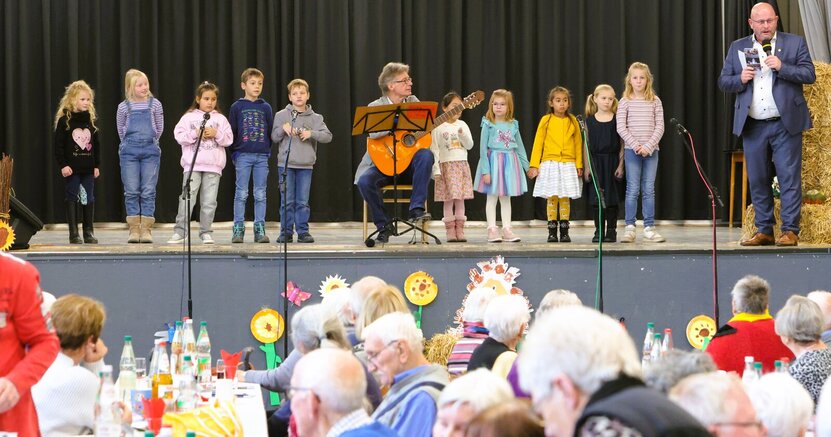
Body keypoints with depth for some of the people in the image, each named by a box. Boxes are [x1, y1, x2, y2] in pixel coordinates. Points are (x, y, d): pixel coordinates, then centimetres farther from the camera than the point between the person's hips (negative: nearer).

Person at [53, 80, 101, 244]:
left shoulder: (91, 119, 7)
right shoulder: (64, 120, -6)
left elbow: (96, 144, 11)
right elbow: (57, 144, -7)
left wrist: (97, 165, 6)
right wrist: (63, 165, -13)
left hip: (88, 168, 4)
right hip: (72, 168, -4)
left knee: (89, 199, 5)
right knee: (72, 198, 0)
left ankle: (88, 232, 11)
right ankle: (73, 234, 3)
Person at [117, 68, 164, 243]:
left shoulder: (154, 104, 2)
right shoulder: (124, 107, 2)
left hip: (150, 150, 0)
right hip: (129, 150, 0)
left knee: (148, 191, -2)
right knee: (131, 191, -1)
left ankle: (146, 229, -1)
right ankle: (134, 229, 2)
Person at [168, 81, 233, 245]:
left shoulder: (220, 119, 12)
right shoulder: (188, 117, 7)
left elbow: (228, 139, 6)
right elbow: (179, 136, -2)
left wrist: (216, 134, -9)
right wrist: (196, 134, -12)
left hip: (213, 166, 2)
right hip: (192, 165, -2)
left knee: (209, 201, 2)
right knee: (187, 197, -9)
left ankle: (206, 233, 9)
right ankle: (180, 232, -7)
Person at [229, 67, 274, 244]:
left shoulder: (266, 108, 8)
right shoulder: (237, 107, 2)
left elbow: (271, 132, 11)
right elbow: (231, 132, 4)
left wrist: (268, 151, 4)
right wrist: (234, 153, -1)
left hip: (262, 156, 2)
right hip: (243, 155, -2)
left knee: (260, 195, 3)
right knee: (241, 194, -2)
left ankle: (260, 229, 5)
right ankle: (238, 229, 1)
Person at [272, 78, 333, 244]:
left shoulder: (315, 118, 7)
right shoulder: (281, 115, 5)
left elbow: (328, 136, -2)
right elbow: (274, 137, 3)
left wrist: (311, 133, -16)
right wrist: (283, 128, -15)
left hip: (306, 165, 1)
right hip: (286, 164, -1)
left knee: (303, 201, 2)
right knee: (287, 201, 0)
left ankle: (303, 231, 6)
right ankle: (286, 232, 6)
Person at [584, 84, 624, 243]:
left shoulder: (617, 120, 0)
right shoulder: (590, 121, 3)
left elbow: (622, 145, 1)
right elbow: (587, 145, 4)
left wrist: (620, 165, -5)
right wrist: (587, 167, 0)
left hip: (612, 162, -1)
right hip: (595, 162, 1)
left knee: (611, 198, 1)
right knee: (596, 198, 2)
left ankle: (611, 231, 8)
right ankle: (599, 231, 10)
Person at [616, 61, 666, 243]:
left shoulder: (655, 101, 5)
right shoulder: (625, 102, 1)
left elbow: (659, 127, 2)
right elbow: (621, 128, -3)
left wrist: (649, 146, -10)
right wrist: (635, 145, -12)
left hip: (651, 151, 1)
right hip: (632, 151, -1)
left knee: (649, 190, 3)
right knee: (633, 190, -2)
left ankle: (649, 228, 5)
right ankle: (630, 228, 1)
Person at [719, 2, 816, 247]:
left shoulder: (794, 43, 4)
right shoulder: (737, 48, 12)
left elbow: (809, 75, -3)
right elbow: (723, 82, 11)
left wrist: (782, 67, -17)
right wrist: (740, 79, -9)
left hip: (785, 124, -3)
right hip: (752, 126, 3)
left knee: (789, 179, -5)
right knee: (757, 181, 6)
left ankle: (790, 231, -3)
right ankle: (764, 231, 13)